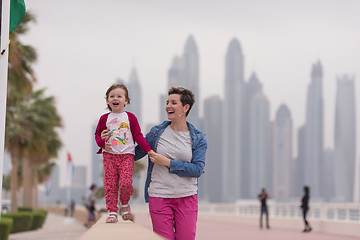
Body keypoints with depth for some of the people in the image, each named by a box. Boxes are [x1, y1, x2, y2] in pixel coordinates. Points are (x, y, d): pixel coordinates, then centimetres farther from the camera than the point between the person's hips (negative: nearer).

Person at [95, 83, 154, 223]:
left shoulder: (130, 118, 6)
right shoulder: (104, 118, 9)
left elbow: (138, 136, 5)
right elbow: (97, 134, 16)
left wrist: (149, 150, -4)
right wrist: (103, 143, -5)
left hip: (127, 155, -1)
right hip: (109, 155, 1)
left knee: (126, 183, -14)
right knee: (110, 185, -3)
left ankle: (124, 205, 13)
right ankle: (112, 212, 5)